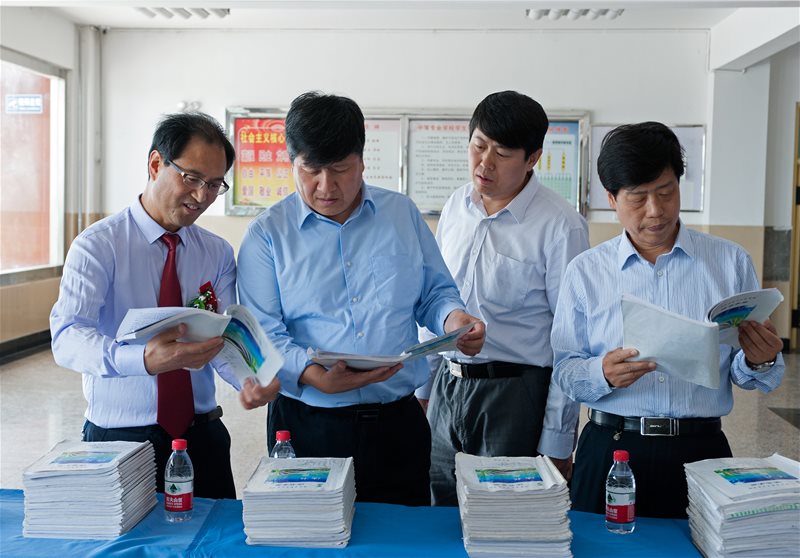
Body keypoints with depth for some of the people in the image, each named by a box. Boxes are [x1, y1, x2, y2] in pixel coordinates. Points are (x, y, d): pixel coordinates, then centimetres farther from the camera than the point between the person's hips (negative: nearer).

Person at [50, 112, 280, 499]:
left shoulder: (219, 254, 3)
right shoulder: (98, 245, -10)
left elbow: (224, 338, -6)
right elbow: (67, 337, -24)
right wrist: (143, 360, -42)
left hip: (202, 435, 4)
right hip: (119, 437, -3)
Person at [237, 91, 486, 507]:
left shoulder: (403, 214, 8)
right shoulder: (267, 234, -1)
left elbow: (435, 293, 15)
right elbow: (263, 335, -8)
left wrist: (454, 319, -9)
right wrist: (317, 376, -25)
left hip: (398, 425, 2)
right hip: (309, 428, -2)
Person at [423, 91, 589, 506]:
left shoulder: (560, 227, -13)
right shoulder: (456, 206, 5)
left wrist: (557, 442, -11)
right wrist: (422, 384, 13)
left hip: (515, 396, -5)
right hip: (446, 388, 6)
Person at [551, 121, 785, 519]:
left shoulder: (730, 262, 3)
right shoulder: (585, 271, 2)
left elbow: (747, 378, 7)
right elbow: (565, 373, 0)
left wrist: (760, 362, -15)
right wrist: (603, 374, -19)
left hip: (701, 451, 1)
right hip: (610, 450, 0)